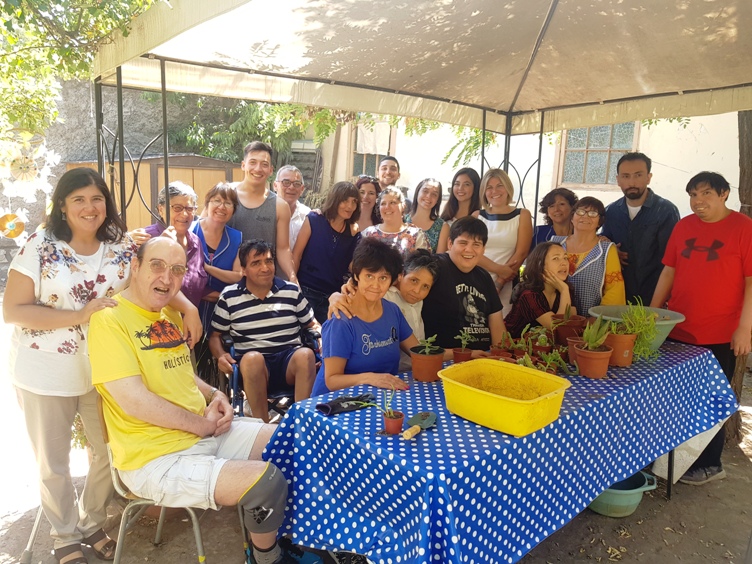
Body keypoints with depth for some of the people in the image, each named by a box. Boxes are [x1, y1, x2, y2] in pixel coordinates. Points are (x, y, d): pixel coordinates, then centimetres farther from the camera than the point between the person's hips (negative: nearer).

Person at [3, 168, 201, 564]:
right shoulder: (40, 246, -12)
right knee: (53, 464, 15)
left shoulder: (121, 245, -3)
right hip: (46, 374, -3)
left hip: (103, 370, 3)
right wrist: (80, 315, -23)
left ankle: (91, 523, 42)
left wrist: (189, 307, -19)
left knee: (112, 454, 15)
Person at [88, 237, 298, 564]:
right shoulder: (109, 319, -16)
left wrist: (214, 395, 2)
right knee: (267, 481, -23)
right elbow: (134, 401, -22)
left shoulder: (171, 316, 11)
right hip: (156, 459, -9)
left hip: (207, 434, 9)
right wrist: (203, 424, -14)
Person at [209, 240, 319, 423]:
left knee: (306, 354, -34)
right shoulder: (229, 297, 7)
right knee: (252, 358, -37)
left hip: (290, 360, 1)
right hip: (253, 366, -1)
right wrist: (221, 356, -7)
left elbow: (312, 324, 18)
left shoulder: (292, 291, 10)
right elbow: (215, 335, 14)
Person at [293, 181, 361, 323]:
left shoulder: (353, 232, 1)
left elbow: (352, 266, 8)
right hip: (306, 291, -3)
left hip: (333, 296, 3)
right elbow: (296, 255, -6)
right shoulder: (314, 220, -6)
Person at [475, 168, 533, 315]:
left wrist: (498, 284, -10)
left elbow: (521, 253, -3)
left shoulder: (522, 215, 7)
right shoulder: (477, 216, 10)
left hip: (507, 286, -1)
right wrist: (498, 269, -16)